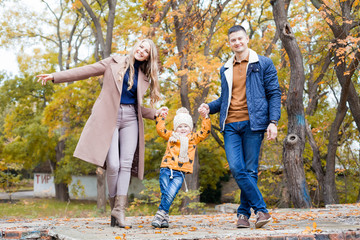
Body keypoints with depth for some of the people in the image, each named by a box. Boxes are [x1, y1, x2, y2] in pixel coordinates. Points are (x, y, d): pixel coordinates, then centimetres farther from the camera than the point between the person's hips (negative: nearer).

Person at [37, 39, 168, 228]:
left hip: (130, 119, 3)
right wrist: (54, 77, 1)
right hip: (109, 117, -3)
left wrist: (156, 113, 5)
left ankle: (120, 210, -11)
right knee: (113, 165, -12)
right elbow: (86, 71, 6)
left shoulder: (144, 77, 18)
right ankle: (113, 204, 6)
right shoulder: (114, 63, 8)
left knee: (126, 164, -10)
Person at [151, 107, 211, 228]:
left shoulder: (194, 138, 17)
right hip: (166, 169, 1)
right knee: (165, 193, -6)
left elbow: (205, 131, 12)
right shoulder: (171, 136, 19)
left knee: (170, 194, -15)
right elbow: (160, 129, 19)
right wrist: (161, 117, 15)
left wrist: (205, 118, 4)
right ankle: (165, 218, 0)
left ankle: (160, 214, -9)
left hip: (179, 173, -1)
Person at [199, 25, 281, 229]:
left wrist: (273, 121, -8)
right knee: (237, 168, -11)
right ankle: (261, 209, -2)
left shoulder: (263, 64, 7)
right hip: (231, 125, 4)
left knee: (250, 170, -3)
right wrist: (209, 107, 8)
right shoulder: (226, 70, 20)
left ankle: (244, 213, 9)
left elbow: (274, 94, 3)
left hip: (253, 123, -3)